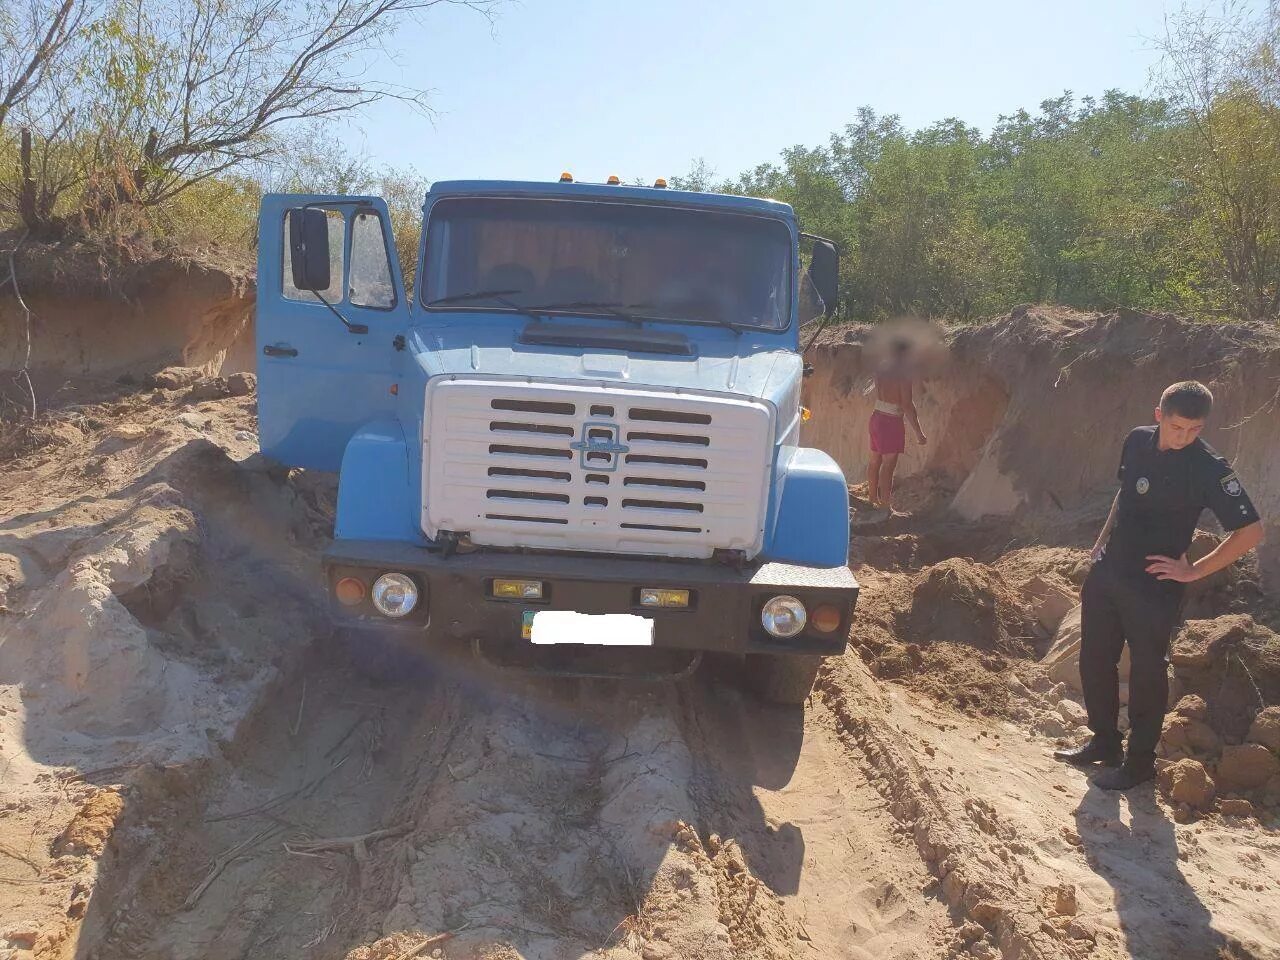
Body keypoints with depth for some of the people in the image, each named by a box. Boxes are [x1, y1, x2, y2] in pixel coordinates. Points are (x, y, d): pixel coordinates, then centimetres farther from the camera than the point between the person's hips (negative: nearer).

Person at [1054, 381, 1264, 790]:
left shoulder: (1208, 469, -19)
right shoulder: (1138, 441, 0)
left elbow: (1250, 531, -17)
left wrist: (1193, 571, -15)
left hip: (1154, 586, -6)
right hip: (1107, 572, 6)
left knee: (1146, 672, 5)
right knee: (1094, 660, 16)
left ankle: (1139, 761, 21)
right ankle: (1104, 742, 34)